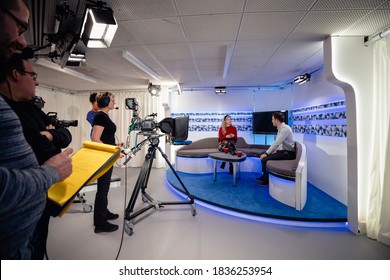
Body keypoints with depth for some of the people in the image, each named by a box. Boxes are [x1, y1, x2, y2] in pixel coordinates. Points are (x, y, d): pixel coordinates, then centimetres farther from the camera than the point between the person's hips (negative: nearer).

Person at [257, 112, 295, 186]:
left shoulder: (285, 129, -21)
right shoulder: (280, 128, 8)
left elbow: (276, 143, -26)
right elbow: (277, 143, 12)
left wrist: (266, 153, -21)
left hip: (288, 153, -9)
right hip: (283, 151, 9)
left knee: (264, 159, -19)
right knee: (263, 155, 7)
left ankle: (266, 180, 2)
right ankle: (264, 176, 18)